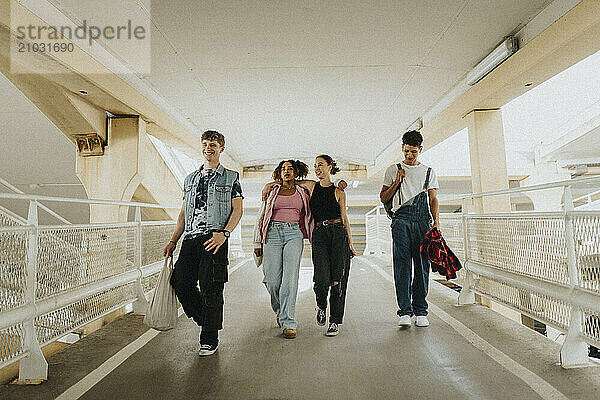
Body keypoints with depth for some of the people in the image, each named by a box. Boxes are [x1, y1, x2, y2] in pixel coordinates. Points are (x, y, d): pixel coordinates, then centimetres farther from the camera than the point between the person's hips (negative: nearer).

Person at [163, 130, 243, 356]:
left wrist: (224, 233, -16)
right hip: (190, 238, 5)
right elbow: (183, 213, 21)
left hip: (214, 238, -5)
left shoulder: (230, 178, 8)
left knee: (210, 290, -4)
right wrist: (173, 241, 13)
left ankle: (209, 339, 12)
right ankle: (206, 321, 21)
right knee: (180, 282, -2)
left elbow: (237, 210, -1)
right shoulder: (190, 179, 22)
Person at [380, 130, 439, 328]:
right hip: (401, 219, -1)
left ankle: (420, 312, 9)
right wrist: (397, 182, -2)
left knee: (422, 266, 0)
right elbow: (383, 198, 12)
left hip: (423, 220, 1)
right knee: (402, 265, -6)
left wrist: (436, 221, -3)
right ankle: (405, 311, -2)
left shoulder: (429, 172, 18)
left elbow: (433, 199, 11)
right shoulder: (393, 170, 15)